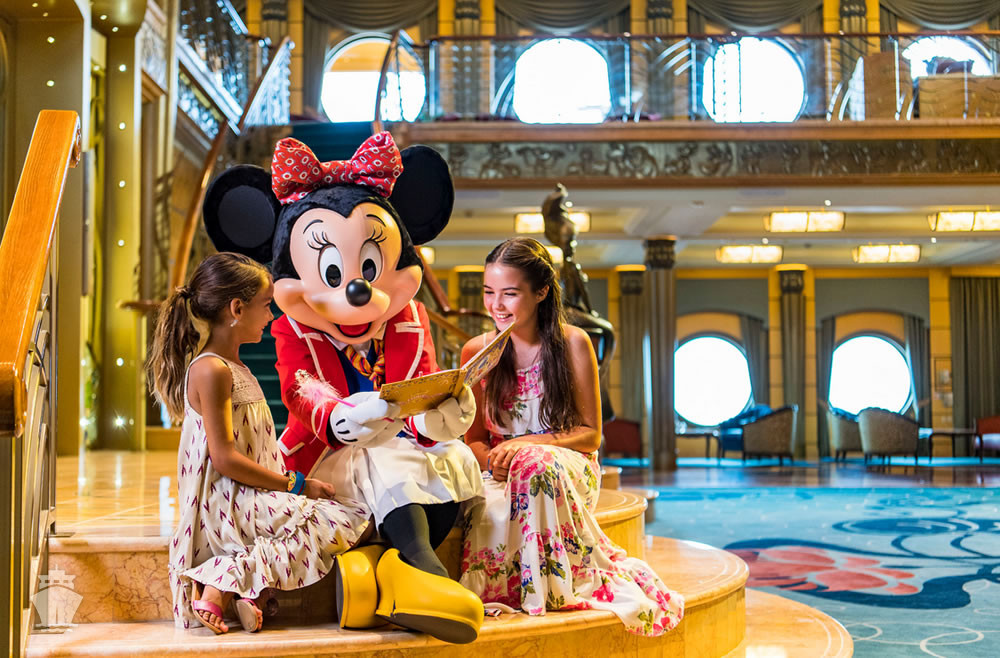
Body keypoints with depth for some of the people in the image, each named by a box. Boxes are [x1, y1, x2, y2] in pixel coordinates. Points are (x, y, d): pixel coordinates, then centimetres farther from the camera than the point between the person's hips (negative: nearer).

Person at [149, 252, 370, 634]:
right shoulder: (211, 370, -11)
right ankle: (227, 581, -18)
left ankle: (240, 584, -16)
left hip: (248, 499, 10)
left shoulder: (235, 369, 20)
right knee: (346, 523, -17)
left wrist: (292, 483, 10)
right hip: (226, 505, -10)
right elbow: (225, 459, -18)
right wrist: (297, 485, -13)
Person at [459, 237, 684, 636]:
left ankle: (554, 589, -26)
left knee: (538, 464, -39)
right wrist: (491, 458, -17)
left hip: (567, 467, -1)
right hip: (500, 473, 1)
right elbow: (473, 438, 9)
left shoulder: (572, 343, -2)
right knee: (489, 510, -37)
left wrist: (526, 445, -18)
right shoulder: (476, 352, 5)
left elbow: (590, 434, -2)